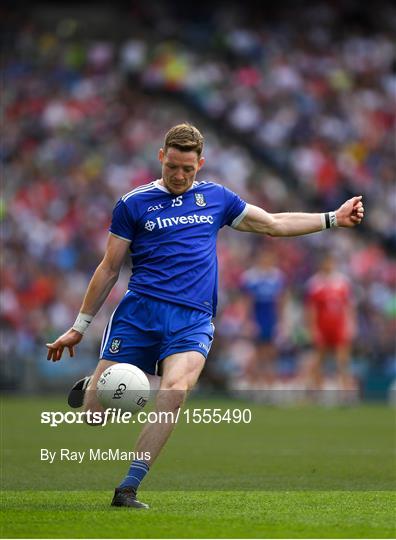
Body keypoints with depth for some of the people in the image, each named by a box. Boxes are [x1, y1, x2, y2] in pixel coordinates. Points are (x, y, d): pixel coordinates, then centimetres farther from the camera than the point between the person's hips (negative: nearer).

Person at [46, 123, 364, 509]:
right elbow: (110, 268, 13)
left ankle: (128, 488, -25)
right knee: (95, 412, -11)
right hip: (139, 312, -1)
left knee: (174, 389, -29)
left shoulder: (216, 198, 17)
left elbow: (273, 224, 27)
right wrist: (79, 326, 13)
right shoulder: (134, 203, 8)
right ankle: (91, 388, 29)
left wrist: (333, 219, 23)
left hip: (193, 319, 1)